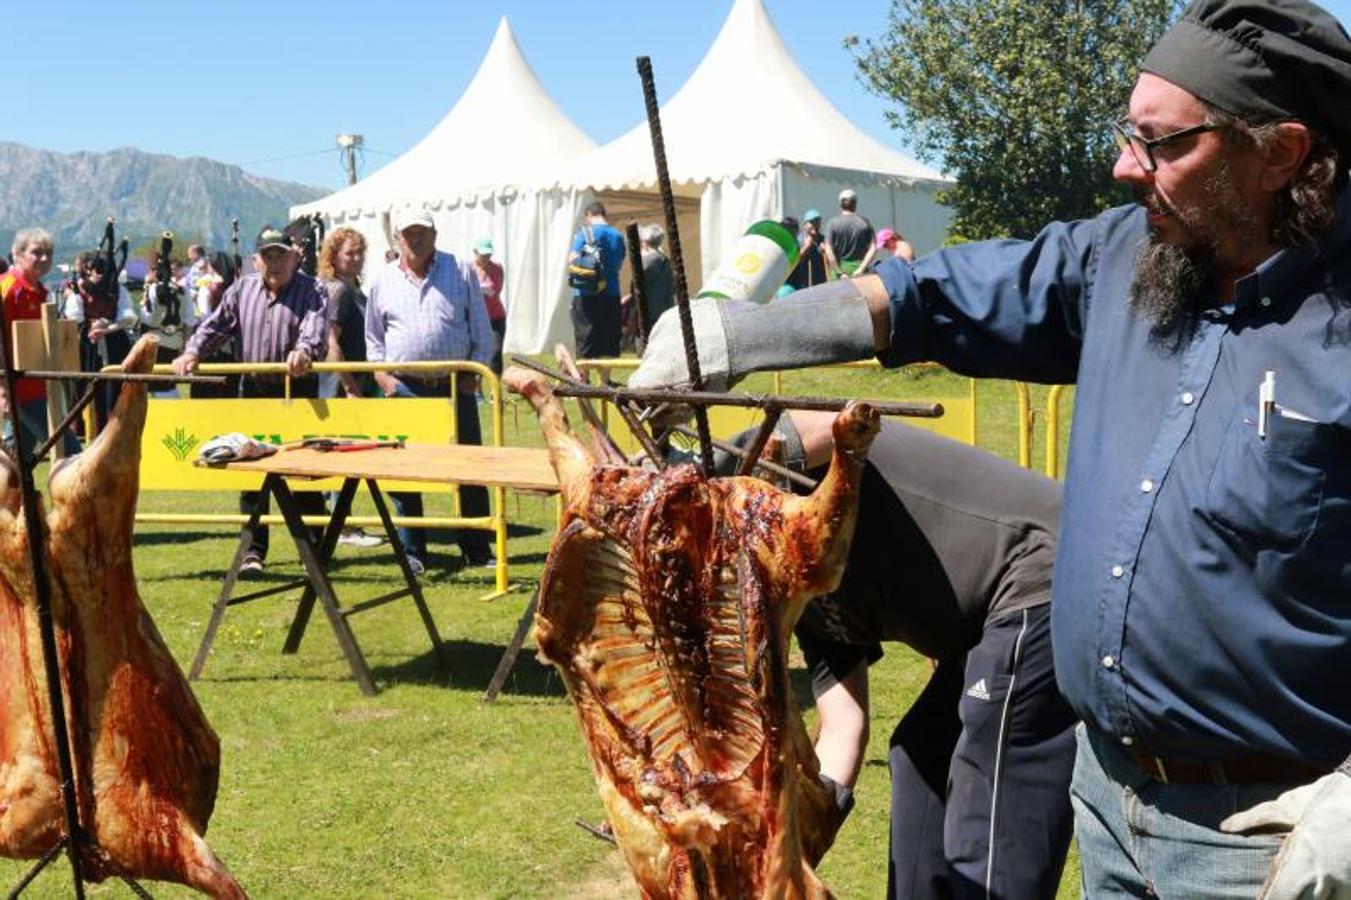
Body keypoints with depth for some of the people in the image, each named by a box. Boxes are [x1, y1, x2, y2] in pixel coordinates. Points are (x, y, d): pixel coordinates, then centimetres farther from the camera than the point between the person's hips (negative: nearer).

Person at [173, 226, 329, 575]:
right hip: (253, 391, 3)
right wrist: (192, 352, -11)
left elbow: (316, 326, -21)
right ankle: (253, 550, 9)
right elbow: (216, 325, 7)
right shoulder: (242, 290, 10)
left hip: (299, 391, -3)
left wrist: (304, 351, -42)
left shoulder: (312, 291, -2)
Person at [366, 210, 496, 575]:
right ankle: (411, 552, 11)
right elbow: (373, 337, 14)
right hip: (404, 388, 1)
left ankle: (477, 549, 12)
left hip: (455, 386, -1)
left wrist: (474, 373, -3)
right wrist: (382, 375, 1)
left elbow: (482, 330, 5)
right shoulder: (384, 281, 9)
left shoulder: (461, 272, 5)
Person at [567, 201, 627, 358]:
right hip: (612, 294, 4)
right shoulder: (618, 235, 8)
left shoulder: (585, 233, -6)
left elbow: (573, 260, -9)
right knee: (608, 350, 8)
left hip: (586, 294, -4)